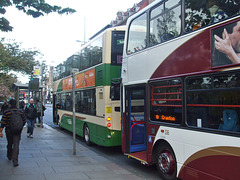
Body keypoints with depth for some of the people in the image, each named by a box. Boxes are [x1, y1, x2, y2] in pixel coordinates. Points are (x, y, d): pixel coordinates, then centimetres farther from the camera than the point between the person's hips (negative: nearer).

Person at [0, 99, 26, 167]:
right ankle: (15, 161, -12)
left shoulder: (6, 112, -6)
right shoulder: (20, 112, 1)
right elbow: (24, 121, 9)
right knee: (16, 144, -3)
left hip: (9, 130, 0)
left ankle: (9, 156, 41)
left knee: (9, 144, 20)